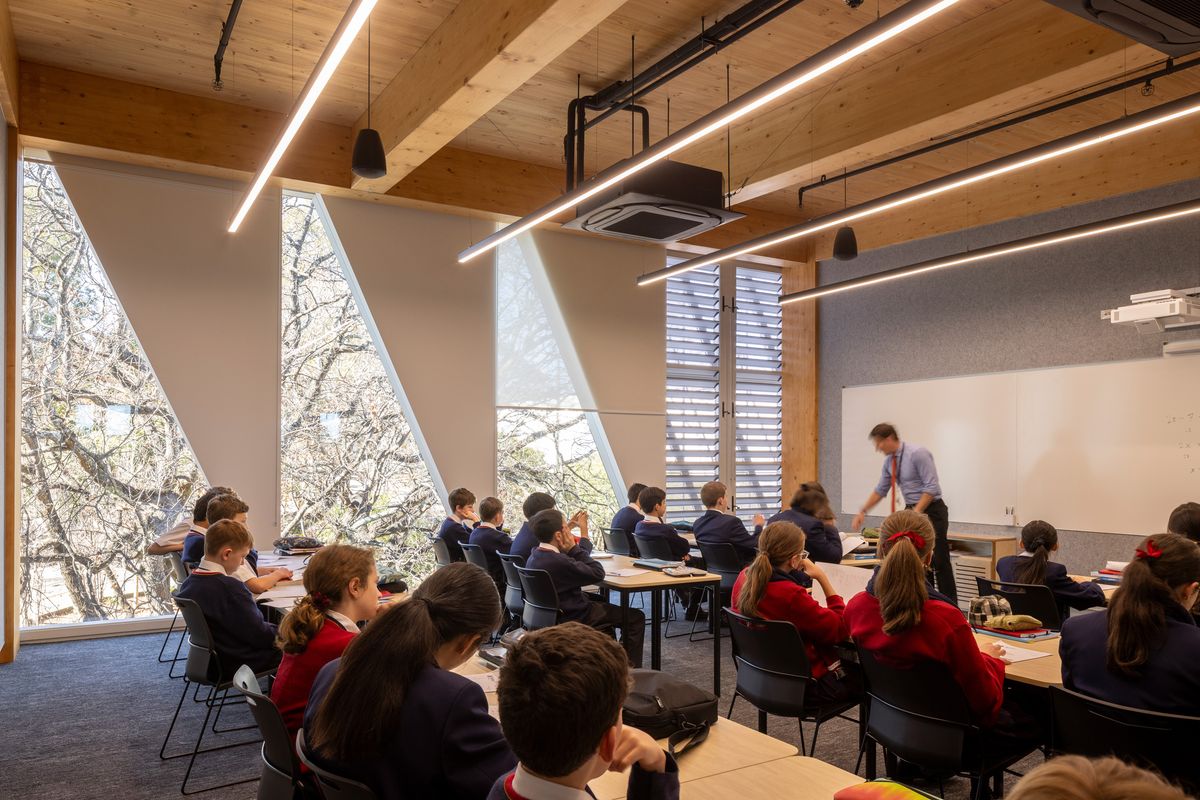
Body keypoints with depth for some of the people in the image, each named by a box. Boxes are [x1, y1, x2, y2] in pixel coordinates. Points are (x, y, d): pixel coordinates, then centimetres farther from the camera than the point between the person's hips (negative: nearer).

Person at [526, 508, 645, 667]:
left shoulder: (534, 556, -4)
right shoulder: (559, 561, -33)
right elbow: (598, 573, -24)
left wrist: (573, 550, -9)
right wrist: (574, 548, -19)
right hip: (573, 617, -10)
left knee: (602, 603, 34)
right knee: (635, 617, 1)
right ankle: (632, 666, 14)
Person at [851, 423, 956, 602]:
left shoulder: (917, 454, -18)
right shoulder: (889, 461, 6)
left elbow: (932, 487, -21)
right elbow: (880, 490, 15)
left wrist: (916, 513, -24)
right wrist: (862, 512, 10)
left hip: (931, 510, -8)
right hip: (912, 511, 8)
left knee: (939, 562, -5)